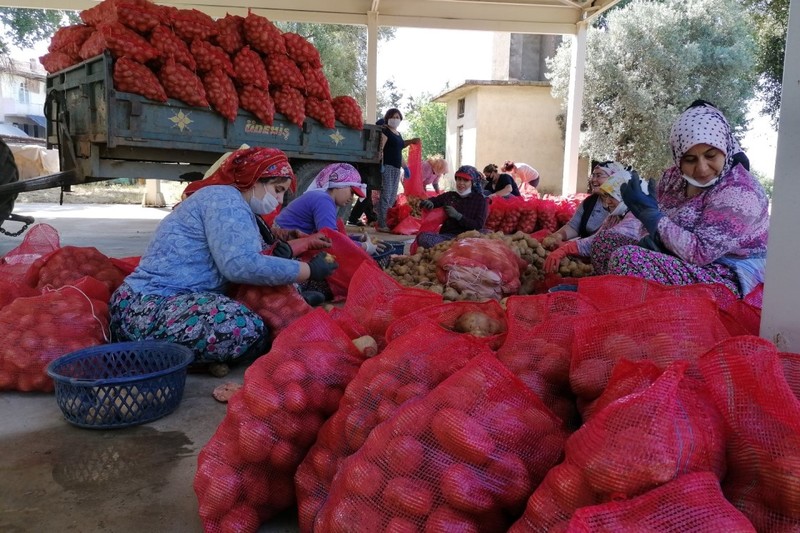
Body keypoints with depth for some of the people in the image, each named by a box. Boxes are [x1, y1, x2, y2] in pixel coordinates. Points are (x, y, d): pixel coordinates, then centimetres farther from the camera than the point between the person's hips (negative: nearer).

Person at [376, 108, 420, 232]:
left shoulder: (398, 134, 21)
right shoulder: (385, 131, -5)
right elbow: (380, 148, -16)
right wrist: (381, 164, -26)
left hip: (396, 168, 9)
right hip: (387, 166, -9)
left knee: (393, 197, 9)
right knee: (386, 195, -13)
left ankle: (389, 222, 15)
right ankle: (382, 225, -13)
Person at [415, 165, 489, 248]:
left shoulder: (479, 199, 10)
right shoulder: (449, 195, 20)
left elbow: (478, 225, 0)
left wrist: (457, 215, -9)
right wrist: (428, 203, 1)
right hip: (446, 235, 2)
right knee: (422, 237, -29)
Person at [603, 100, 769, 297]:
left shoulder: (739, 193, -21)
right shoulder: (676, 176, 1)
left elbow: (699, 253, -26)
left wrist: (650, 213, -20)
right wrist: (652, 239, -14)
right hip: (681, 262, 8)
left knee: (625, 259, -25)